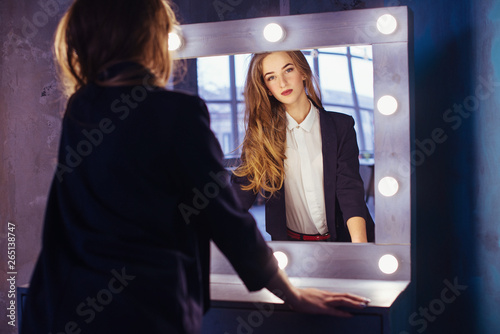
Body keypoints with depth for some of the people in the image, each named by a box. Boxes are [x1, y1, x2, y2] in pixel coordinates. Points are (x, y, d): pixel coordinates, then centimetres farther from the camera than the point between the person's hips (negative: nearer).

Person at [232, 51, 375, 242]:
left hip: (340, 238, 0)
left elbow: (350, 187, -5)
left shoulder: (341, 126, 3)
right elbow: (243, 187, -3)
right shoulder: (262, 133, 4)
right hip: (289, 241, 0)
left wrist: (359, 242, -20)